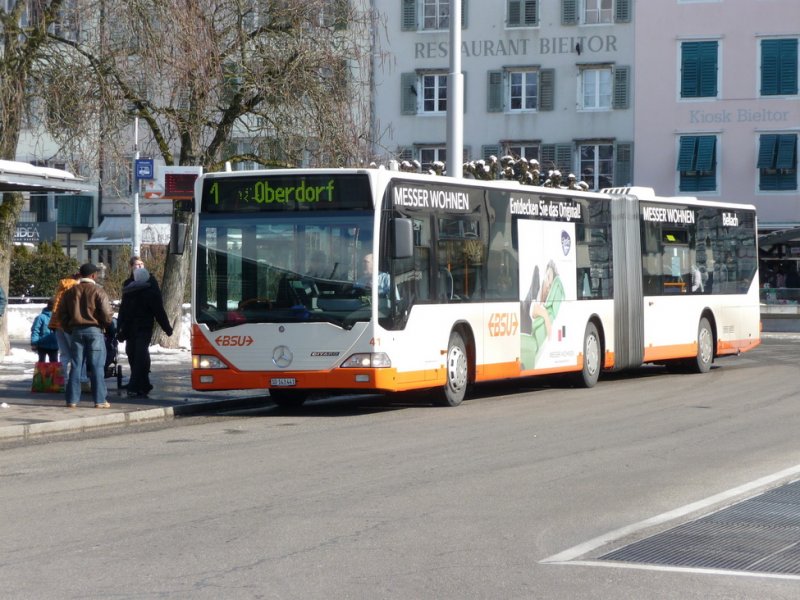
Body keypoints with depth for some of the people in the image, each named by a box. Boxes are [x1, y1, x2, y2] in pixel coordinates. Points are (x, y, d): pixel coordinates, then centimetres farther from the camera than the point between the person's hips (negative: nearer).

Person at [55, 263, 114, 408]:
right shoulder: (98, 291, -7)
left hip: (76, 331, 4)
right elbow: (107, 314, -13)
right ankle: (99, 400, -2)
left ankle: (72, 399, 6)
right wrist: (106, 324, 8)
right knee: (96, 367, -1)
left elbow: (61, 313, 9)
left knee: (75, 366, 7)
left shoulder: (70, 292, 8)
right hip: (94, 331, -4)